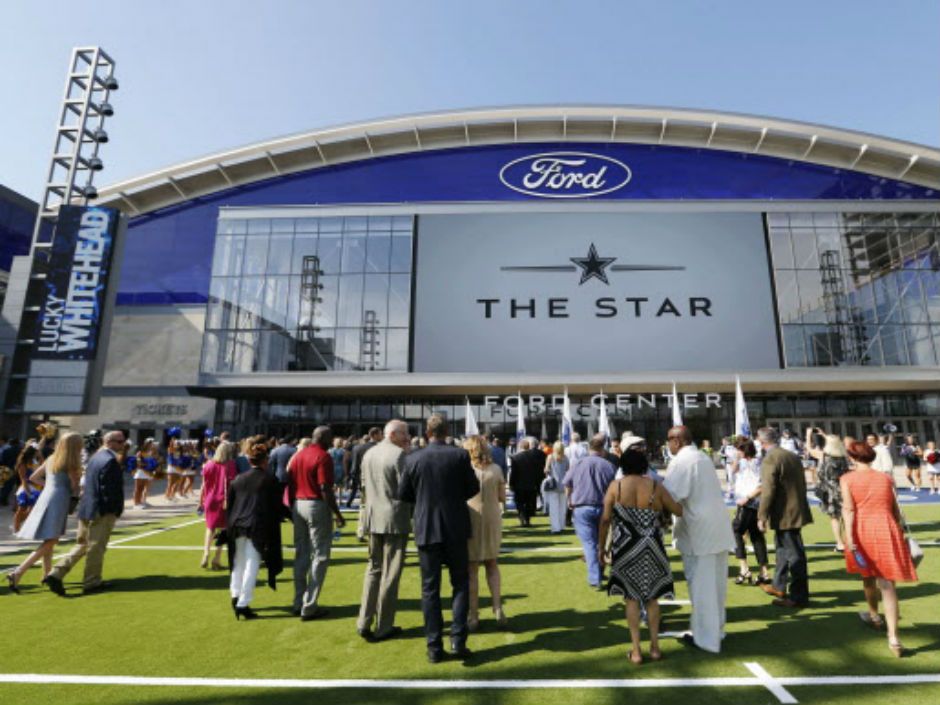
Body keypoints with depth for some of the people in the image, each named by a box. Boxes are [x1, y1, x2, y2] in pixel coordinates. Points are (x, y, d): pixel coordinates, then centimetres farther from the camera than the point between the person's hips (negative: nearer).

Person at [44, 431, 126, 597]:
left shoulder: (95, 457, 11)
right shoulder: (110, 460, -20)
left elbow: (89, 484, 17)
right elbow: (109, 489, -22)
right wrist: (116, 510, -11)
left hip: (86, 508, 9)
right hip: (102, 511, -9)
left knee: (82, 545, 20)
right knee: (96, 547, 4)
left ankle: (56, 575, 13)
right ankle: (92, 583, 16)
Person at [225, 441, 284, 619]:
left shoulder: (237, 479, 9)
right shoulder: (271, 480, -4)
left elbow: (229, 504, 11)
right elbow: (277, 506, -3)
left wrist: (230, 527, 18)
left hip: (237, 526, 5)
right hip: (259, 527, -5)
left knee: (238, 563, 21)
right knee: (252, 565, 1)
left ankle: (235, 595, 24)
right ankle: (243, 604, 1)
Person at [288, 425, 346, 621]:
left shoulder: (299, 455, 9)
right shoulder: (323, 457, -14)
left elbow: (289, 482, 11)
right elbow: (325, 489, -19)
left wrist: (293, 507, 19)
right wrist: (338, 514, -13)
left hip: (298, 505, 8)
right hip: (317, 506, -8)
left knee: (301, 554, 16)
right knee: (320, 556, 3)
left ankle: (299, 603, 24)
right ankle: (309, 607, 6)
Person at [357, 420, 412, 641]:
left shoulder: (368, 454, 7)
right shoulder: (399, 454, -16)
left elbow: (364, 483, 15)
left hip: (373, 518, 7)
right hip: (395, 519, -6)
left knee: (373, 568, 18)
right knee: (390, 574, 6)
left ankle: (364, 623, 19)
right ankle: (383, 627, 15)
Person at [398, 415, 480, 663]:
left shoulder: (413, 459, -8)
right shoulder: (460, 455, -10)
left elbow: (403, 494, 1)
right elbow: (473, 488, -1)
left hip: (426, 530, 1)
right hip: (456, 529, 0)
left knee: (430, 588, 11)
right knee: (460, 584, 15)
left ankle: (434, 647, 15)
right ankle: (458, 639, 11)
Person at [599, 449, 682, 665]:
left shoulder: (615, 486, -7)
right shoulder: (656, 487, -5)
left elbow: (605, 520, -7)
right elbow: (679, 511, 1)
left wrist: (601, 547, 3)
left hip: (626, 549, -1)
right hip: (651, 549, 2)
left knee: (631, 598, 10)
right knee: (652, 596, 17)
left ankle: (636, 651, 15)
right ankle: (655, 647, 27)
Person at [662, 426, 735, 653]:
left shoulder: (681, 461, -15)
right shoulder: (703, 457, 11)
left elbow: (668, 494, -24)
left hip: (699, 531, -8)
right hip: (718, 528, 8)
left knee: (701, 585, 3)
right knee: (715, 583, 18)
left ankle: (706, 637, 12)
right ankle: (716, 629, 31)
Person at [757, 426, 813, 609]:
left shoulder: (770, 460, -19)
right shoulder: (793, 457, 9)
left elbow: (768, 491, -21)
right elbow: (802, 484, 16)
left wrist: (762, 516, -15)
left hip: (784, 513, -9)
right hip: (796, 510, 9)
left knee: (794, 554, 1)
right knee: (783, 547, 21)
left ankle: (799, 597, 13)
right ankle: (779, 586, 35)